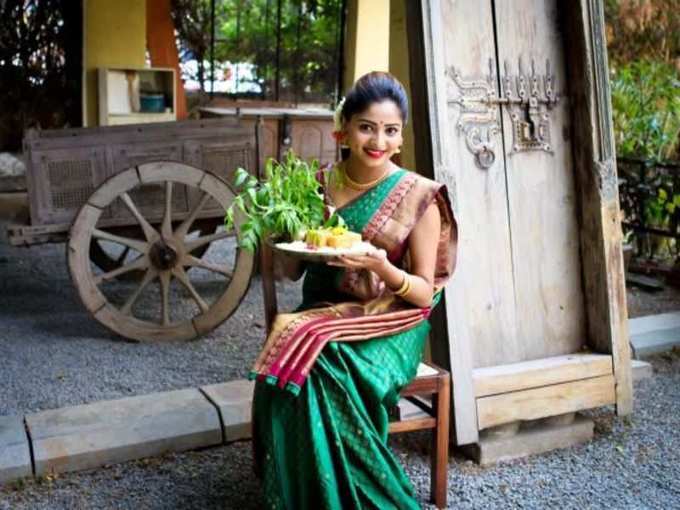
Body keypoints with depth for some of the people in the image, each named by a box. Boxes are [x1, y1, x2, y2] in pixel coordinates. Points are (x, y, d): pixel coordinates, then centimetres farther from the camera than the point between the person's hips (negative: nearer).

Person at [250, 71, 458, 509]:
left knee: (321, 363, -32)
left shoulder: (419, 196, -6)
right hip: (324, 312, 3)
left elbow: (424, 293, -5)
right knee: (291, 353, -29)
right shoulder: (319, 185, 4)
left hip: (389, 324, -3)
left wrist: (383, 268, -23)